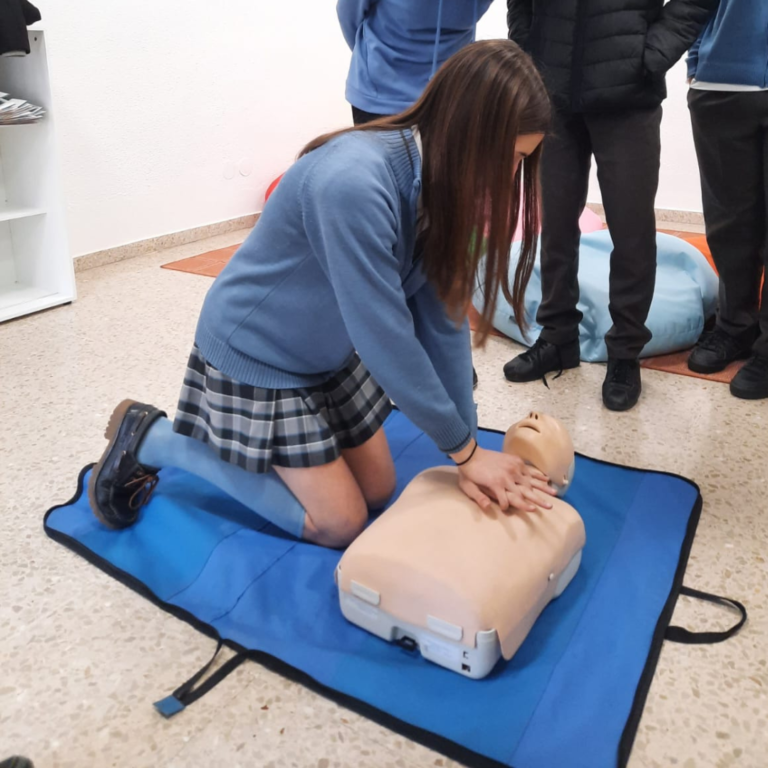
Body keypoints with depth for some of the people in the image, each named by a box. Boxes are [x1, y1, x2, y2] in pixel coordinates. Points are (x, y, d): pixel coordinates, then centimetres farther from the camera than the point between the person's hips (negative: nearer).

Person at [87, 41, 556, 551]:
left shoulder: (442, 181, -8)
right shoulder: (352, 184, -35)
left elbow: (443, 320, -9)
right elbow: (386, 339, -31)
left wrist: (467, 450, -13)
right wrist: (464, 449, -20)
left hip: (332, 354, 8)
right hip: (258, 355, -8)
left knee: (379, 493, 15)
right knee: (340, 524, 2)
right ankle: (150, 440, 10)